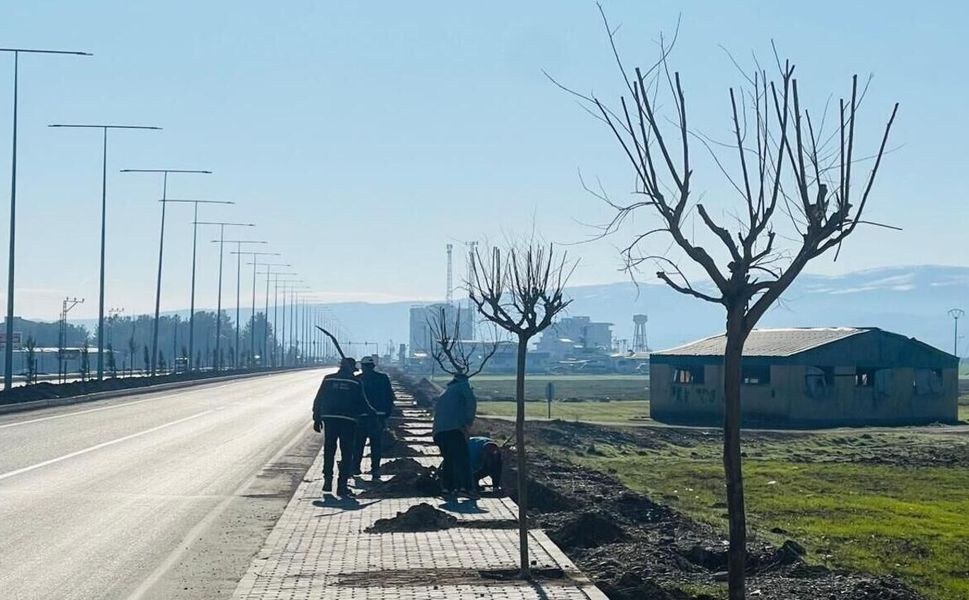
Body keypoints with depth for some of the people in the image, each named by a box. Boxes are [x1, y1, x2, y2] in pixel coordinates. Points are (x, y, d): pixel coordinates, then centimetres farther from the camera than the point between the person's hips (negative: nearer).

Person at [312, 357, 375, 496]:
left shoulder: (328, 379, 4)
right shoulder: (355, 382, -2)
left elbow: (319, 400, 5)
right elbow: (362, 403, 2)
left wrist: (317, 418, 11)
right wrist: (372, 412, 20)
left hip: (329, 419, 2)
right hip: (348, 420, -2)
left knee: (329, 451, 15)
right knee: (346, 453, 4)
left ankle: (327, 480, 14)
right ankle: (342, 484, -1)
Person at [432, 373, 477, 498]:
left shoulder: (443, 393, 34)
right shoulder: (463, 386, 13)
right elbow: (471, 402, -4)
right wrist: (469, 421, 1)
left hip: (438, 430, 7)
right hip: (454, 428, -7)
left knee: (448, 459, 17)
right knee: (462, 458, -10)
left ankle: (447, 487, 13)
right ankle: (465, 487, -22)